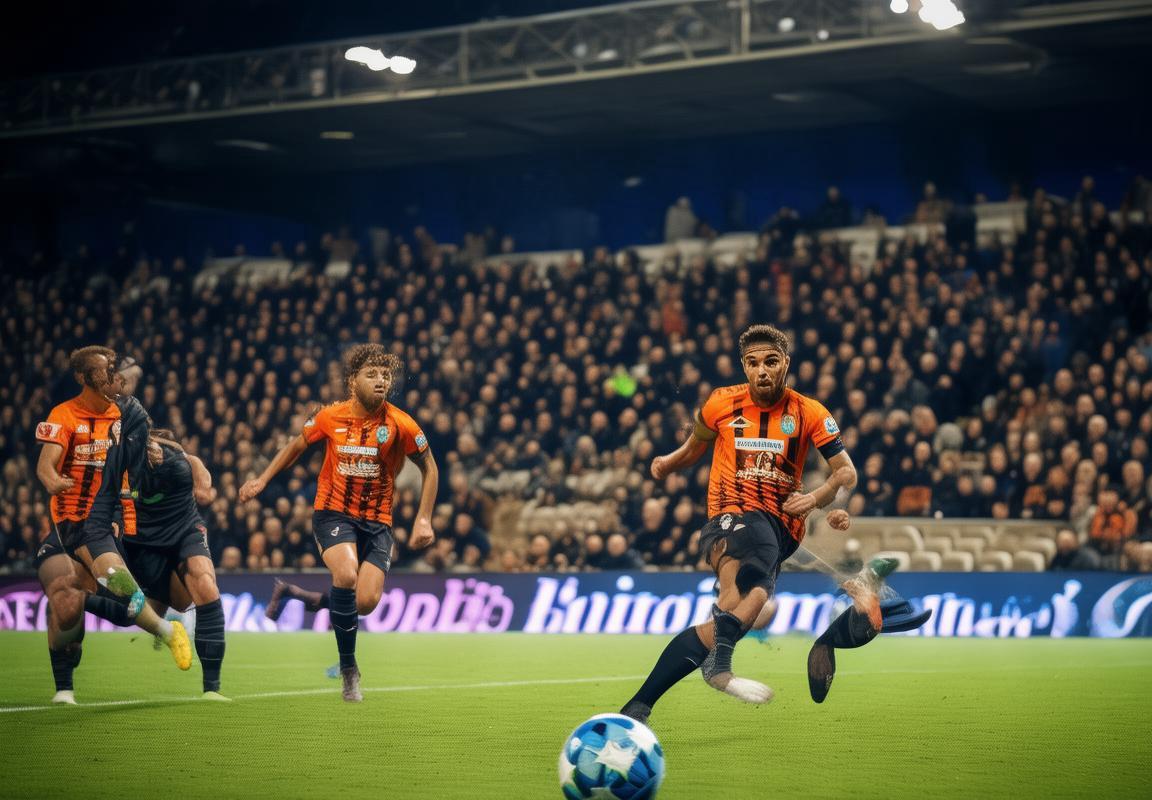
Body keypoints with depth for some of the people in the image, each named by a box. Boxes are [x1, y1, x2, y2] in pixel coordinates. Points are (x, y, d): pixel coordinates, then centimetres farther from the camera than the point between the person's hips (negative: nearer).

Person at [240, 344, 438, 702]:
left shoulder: (399, 424, -10)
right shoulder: (331, 417, -6)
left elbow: (429, 469, 3)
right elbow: (297, 446, 14)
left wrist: (423, 520, -4)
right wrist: (262, 479, 9)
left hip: (377, 520, 1)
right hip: (333, 511, -1)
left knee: (366, 601, -13)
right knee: (346, 574, -29)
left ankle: (293, 594, 17)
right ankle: (348, 667, -11)